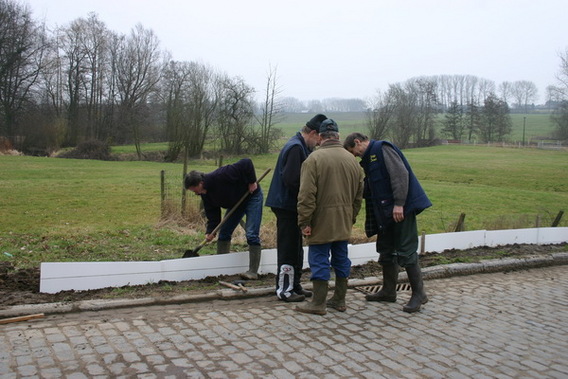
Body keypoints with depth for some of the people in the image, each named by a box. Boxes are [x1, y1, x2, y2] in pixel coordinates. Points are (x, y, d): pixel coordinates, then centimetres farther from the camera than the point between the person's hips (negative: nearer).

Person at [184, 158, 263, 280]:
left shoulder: (220, 176, -35)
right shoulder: (206, 194, -8)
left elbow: (246, 163, -34)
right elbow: (212, 213, -4)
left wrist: (252, 182, -26)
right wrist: (210, 231, -17)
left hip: (252, 196, -8)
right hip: (235, 203, 9)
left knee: (252, 235, -13)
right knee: (224, 233, 6)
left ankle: (253, 272, -8)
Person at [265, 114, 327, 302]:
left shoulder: (300, 146, 14)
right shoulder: (296, 147, -18)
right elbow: (291, 179, -25)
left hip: (291, 205, 10)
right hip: (287, 205, -10)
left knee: (296, 248, 17)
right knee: (288, 248, -2)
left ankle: (294, 285, 28)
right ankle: (284, 289, 8)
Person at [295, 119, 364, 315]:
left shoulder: (314, 158, -12)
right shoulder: (351, 159, 8)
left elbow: (306, 195, -17)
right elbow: (359, 194, 13)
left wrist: (305, 222, -12)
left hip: (322, 221, -6)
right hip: (344, 223, 6)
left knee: (319, 260, 2)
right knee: (341, 258, 14)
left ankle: (318, 303, 9)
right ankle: (339, 300, 24)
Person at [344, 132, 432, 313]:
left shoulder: (383, 149, -9)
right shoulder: (369, 158, 20)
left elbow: (400, 174, -20)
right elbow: (367, 189, 24)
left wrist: (399, 204, -24)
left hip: (401, 209, -10)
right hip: (385, 212, 10)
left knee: (406, 251, -6)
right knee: (386, 251, 15)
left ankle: (419, 294, 5)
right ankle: (388, 291, 26)